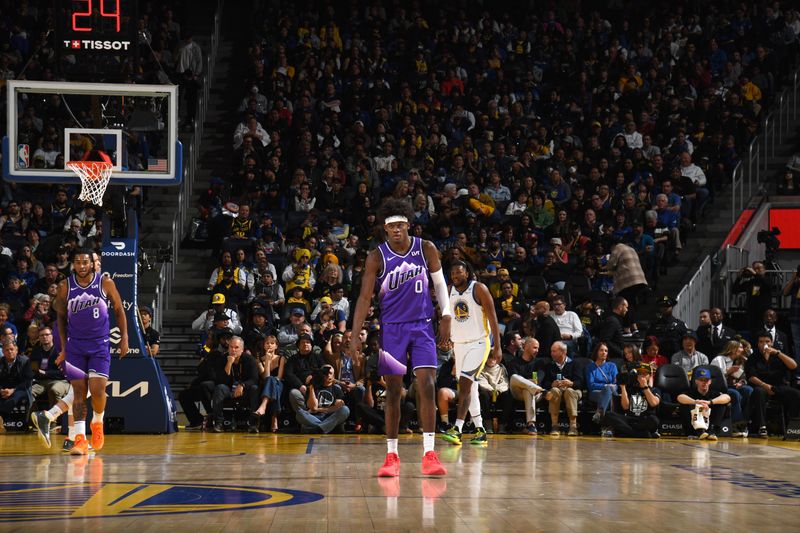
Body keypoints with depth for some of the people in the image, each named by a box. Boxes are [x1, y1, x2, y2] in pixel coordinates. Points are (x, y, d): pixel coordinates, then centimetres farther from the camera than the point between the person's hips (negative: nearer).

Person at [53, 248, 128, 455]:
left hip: (100, 345, -1)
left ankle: (97, 422, 18)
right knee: (79, 391, -2)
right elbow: (61, 317, 10)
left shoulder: (105, 283, -5)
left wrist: (124, 337, -1)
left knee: (97, 389, -12)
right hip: (75, 346, 1)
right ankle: (80, 439, -1)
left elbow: (119, 310, 5)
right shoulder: (65, 286, -1)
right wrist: (63, 347, 8)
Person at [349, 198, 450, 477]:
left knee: (427, 386, -11)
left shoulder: (426, 249, -3)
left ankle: (429, 454, -9)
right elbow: (365, 297, -6)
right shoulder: (377, 257, -7)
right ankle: (392, 456, 10)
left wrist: (446, 315, 2)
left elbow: (439, 282, 10)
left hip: (422, 326, 1)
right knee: (393, 391, 2)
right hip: (391, 328, 0)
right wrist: (356, 335, -13)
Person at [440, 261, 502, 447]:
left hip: (479, 342, -6)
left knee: (464, 383, -18)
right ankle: (480, 430, 15)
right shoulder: (449, 292, 7)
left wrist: (497, 346, -13)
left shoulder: (479, 289, -8)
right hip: (459, 344, 6)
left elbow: (492, 317, -9)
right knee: (470, 388, 8)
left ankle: (457, 429, -22)